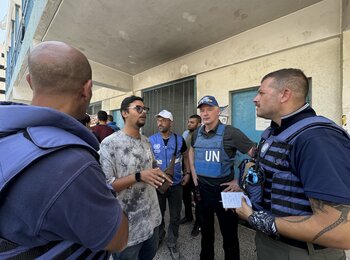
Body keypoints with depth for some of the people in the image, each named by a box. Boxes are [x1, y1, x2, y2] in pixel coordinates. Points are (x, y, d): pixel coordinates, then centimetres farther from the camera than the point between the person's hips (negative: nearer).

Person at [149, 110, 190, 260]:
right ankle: (158, 237, 48)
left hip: (176, 184, 1)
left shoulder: (179, 139, -6)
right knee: (158, 214, 20)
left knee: (175, 216, 14)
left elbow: (185, 156, 9)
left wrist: (188, 173, 4)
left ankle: (172, 243, 39)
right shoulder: (151, 140, -9)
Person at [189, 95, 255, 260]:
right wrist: (193, 171, 10)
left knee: (229, 233, 14)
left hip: (223, 190, -5)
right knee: (205, 228, 26)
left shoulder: (230, 133, -18)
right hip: (201, 189, 5)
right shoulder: (197, 134, 0)